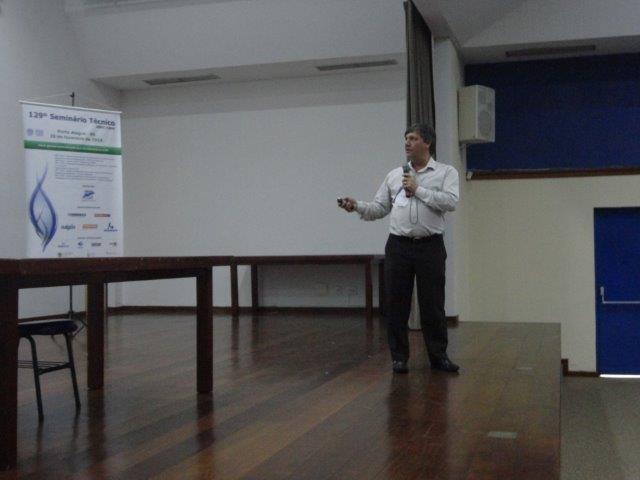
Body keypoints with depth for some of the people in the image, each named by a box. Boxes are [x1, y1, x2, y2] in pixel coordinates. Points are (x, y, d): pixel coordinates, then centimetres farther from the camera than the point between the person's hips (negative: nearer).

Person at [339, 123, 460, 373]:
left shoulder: (446, 172, 2)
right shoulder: (394, 175, 12)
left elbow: (451, 202, -14)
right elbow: (379, 208, 9)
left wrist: (418, 190, -14)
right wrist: (357, 206, -8)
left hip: (430, 247, -2)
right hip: (398, 246, 3)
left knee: (432, 305, 4)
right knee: (396, 304, 4)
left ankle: (438, 356, 18)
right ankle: (399, 357, 15)